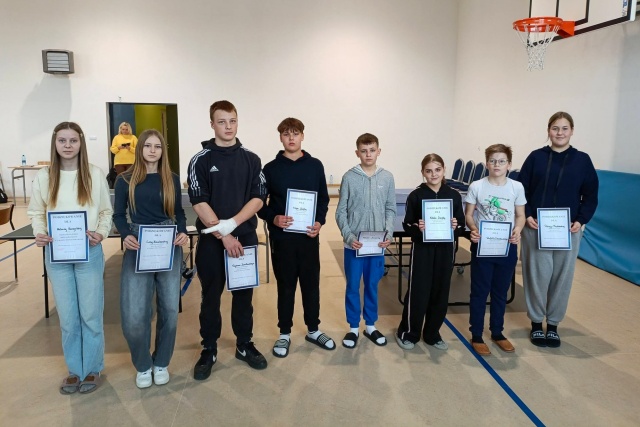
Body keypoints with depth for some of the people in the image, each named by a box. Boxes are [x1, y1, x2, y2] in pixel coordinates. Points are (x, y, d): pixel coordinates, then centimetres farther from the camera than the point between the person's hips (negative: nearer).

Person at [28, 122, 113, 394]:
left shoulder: (95, 175, -2)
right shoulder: (43, 177, 1)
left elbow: (106, 212, 4)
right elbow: (36, 213, 8)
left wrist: (101, 233, -14)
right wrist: (39, 234, -11)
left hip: (89, 253, -1)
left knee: (91, 315, 6)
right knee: (67, 318, 10)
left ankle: (92, 369, 24)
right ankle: (74, 370, 28)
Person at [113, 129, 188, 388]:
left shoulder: (172, 179, 7)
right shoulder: (126, 180, 3)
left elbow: (179, 212, 11)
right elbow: (118, 214, 6)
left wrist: (183, 233, -8)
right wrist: (125, 236, -13)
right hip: (138, 248, -1)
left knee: (169, 309, 7)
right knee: (134, 315, -6)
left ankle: (161, 363, 27)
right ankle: (143, 365, 18)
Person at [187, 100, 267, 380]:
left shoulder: (251, 160, 5)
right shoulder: (200, 160, -2)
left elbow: (258, 199, -1)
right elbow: (200, 203, -8)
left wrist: (232, 223, -16)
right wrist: (224, 236, -15)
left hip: (246, 238, 2)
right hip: (211, 241, -2)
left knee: (244, 295, 11)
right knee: (211, 296, 7)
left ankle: (245, 345, 26)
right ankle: (208, 350, 21)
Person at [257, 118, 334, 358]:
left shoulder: (315, 166, 4)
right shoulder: (271, 169, -1)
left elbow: (324, 199, 8)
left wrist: (319, 221, -8)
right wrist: (273, 218, -16)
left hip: (309, 236, 2)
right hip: (282, 237, -1)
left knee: (311, 284, 11)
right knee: (285, 286, 8)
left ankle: (313, 330, 28)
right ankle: (284, 334, 23)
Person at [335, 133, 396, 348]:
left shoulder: (387, 178, 2)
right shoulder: (349, 177, -5)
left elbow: (390, 210, 6)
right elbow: (341, 212, -3)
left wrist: (389, 234, -7)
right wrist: (349, 236, -14)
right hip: (354, 243, -2)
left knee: (372, 286, 14)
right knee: (352, 287, 8)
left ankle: (370, 326, 29)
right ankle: (353, 328, 23)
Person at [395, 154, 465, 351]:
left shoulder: (454, 195, 2)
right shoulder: (416, 195, -6)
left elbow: (462, 223, 7)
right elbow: (407, 225, -3)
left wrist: (456, 225, -14)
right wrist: (417, 228, -23)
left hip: (445, 249, 3)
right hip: (422, 249, -3)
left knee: (440, 292, 10)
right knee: (418, 292, 2)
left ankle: (432, 334, 27)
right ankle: (407, 333, 19)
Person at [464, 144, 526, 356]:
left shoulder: (516, 187, -1)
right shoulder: (476, 186, -6)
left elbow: (520, 215, 5)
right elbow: (468, 215, -1)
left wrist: (517, 231, -15)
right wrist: (474, 229, -21)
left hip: (507, 247, 2)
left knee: (500, 292, 15)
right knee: (479, 292, 6)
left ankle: (497, 332, 32)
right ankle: (476, 336, 19)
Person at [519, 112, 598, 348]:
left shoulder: (582, 160, 2)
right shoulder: (536, 157, 0)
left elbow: (590, 196, 4)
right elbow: (521, 189, 1)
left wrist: (581, 220, -9)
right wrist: (527, 216, -11)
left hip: (568, 230, 1)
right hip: (536, 227, -1)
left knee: (562, 276, 8)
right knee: (537, 275, 4)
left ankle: (553, 324, 24)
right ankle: (536, 323, 21)